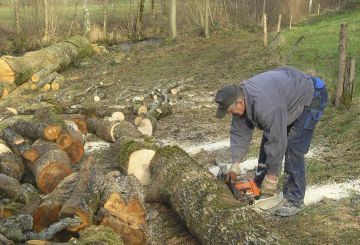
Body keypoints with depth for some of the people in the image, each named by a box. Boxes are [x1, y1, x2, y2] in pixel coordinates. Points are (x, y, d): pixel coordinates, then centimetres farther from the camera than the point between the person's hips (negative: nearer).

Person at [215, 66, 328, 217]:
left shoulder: (266, 106, -39)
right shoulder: (238, 97, -12)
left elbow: (277, 141, -32)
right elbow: (239, 132, -4)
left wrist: (272, 176, -21)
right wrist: (235, 163, -8)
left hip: (310, 96, -9)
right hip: (290, 96, 9)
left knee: (292, 148, -13)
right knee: (267, 139, 9)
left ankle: (295, 201, -4)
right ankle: (259, 186, 22)